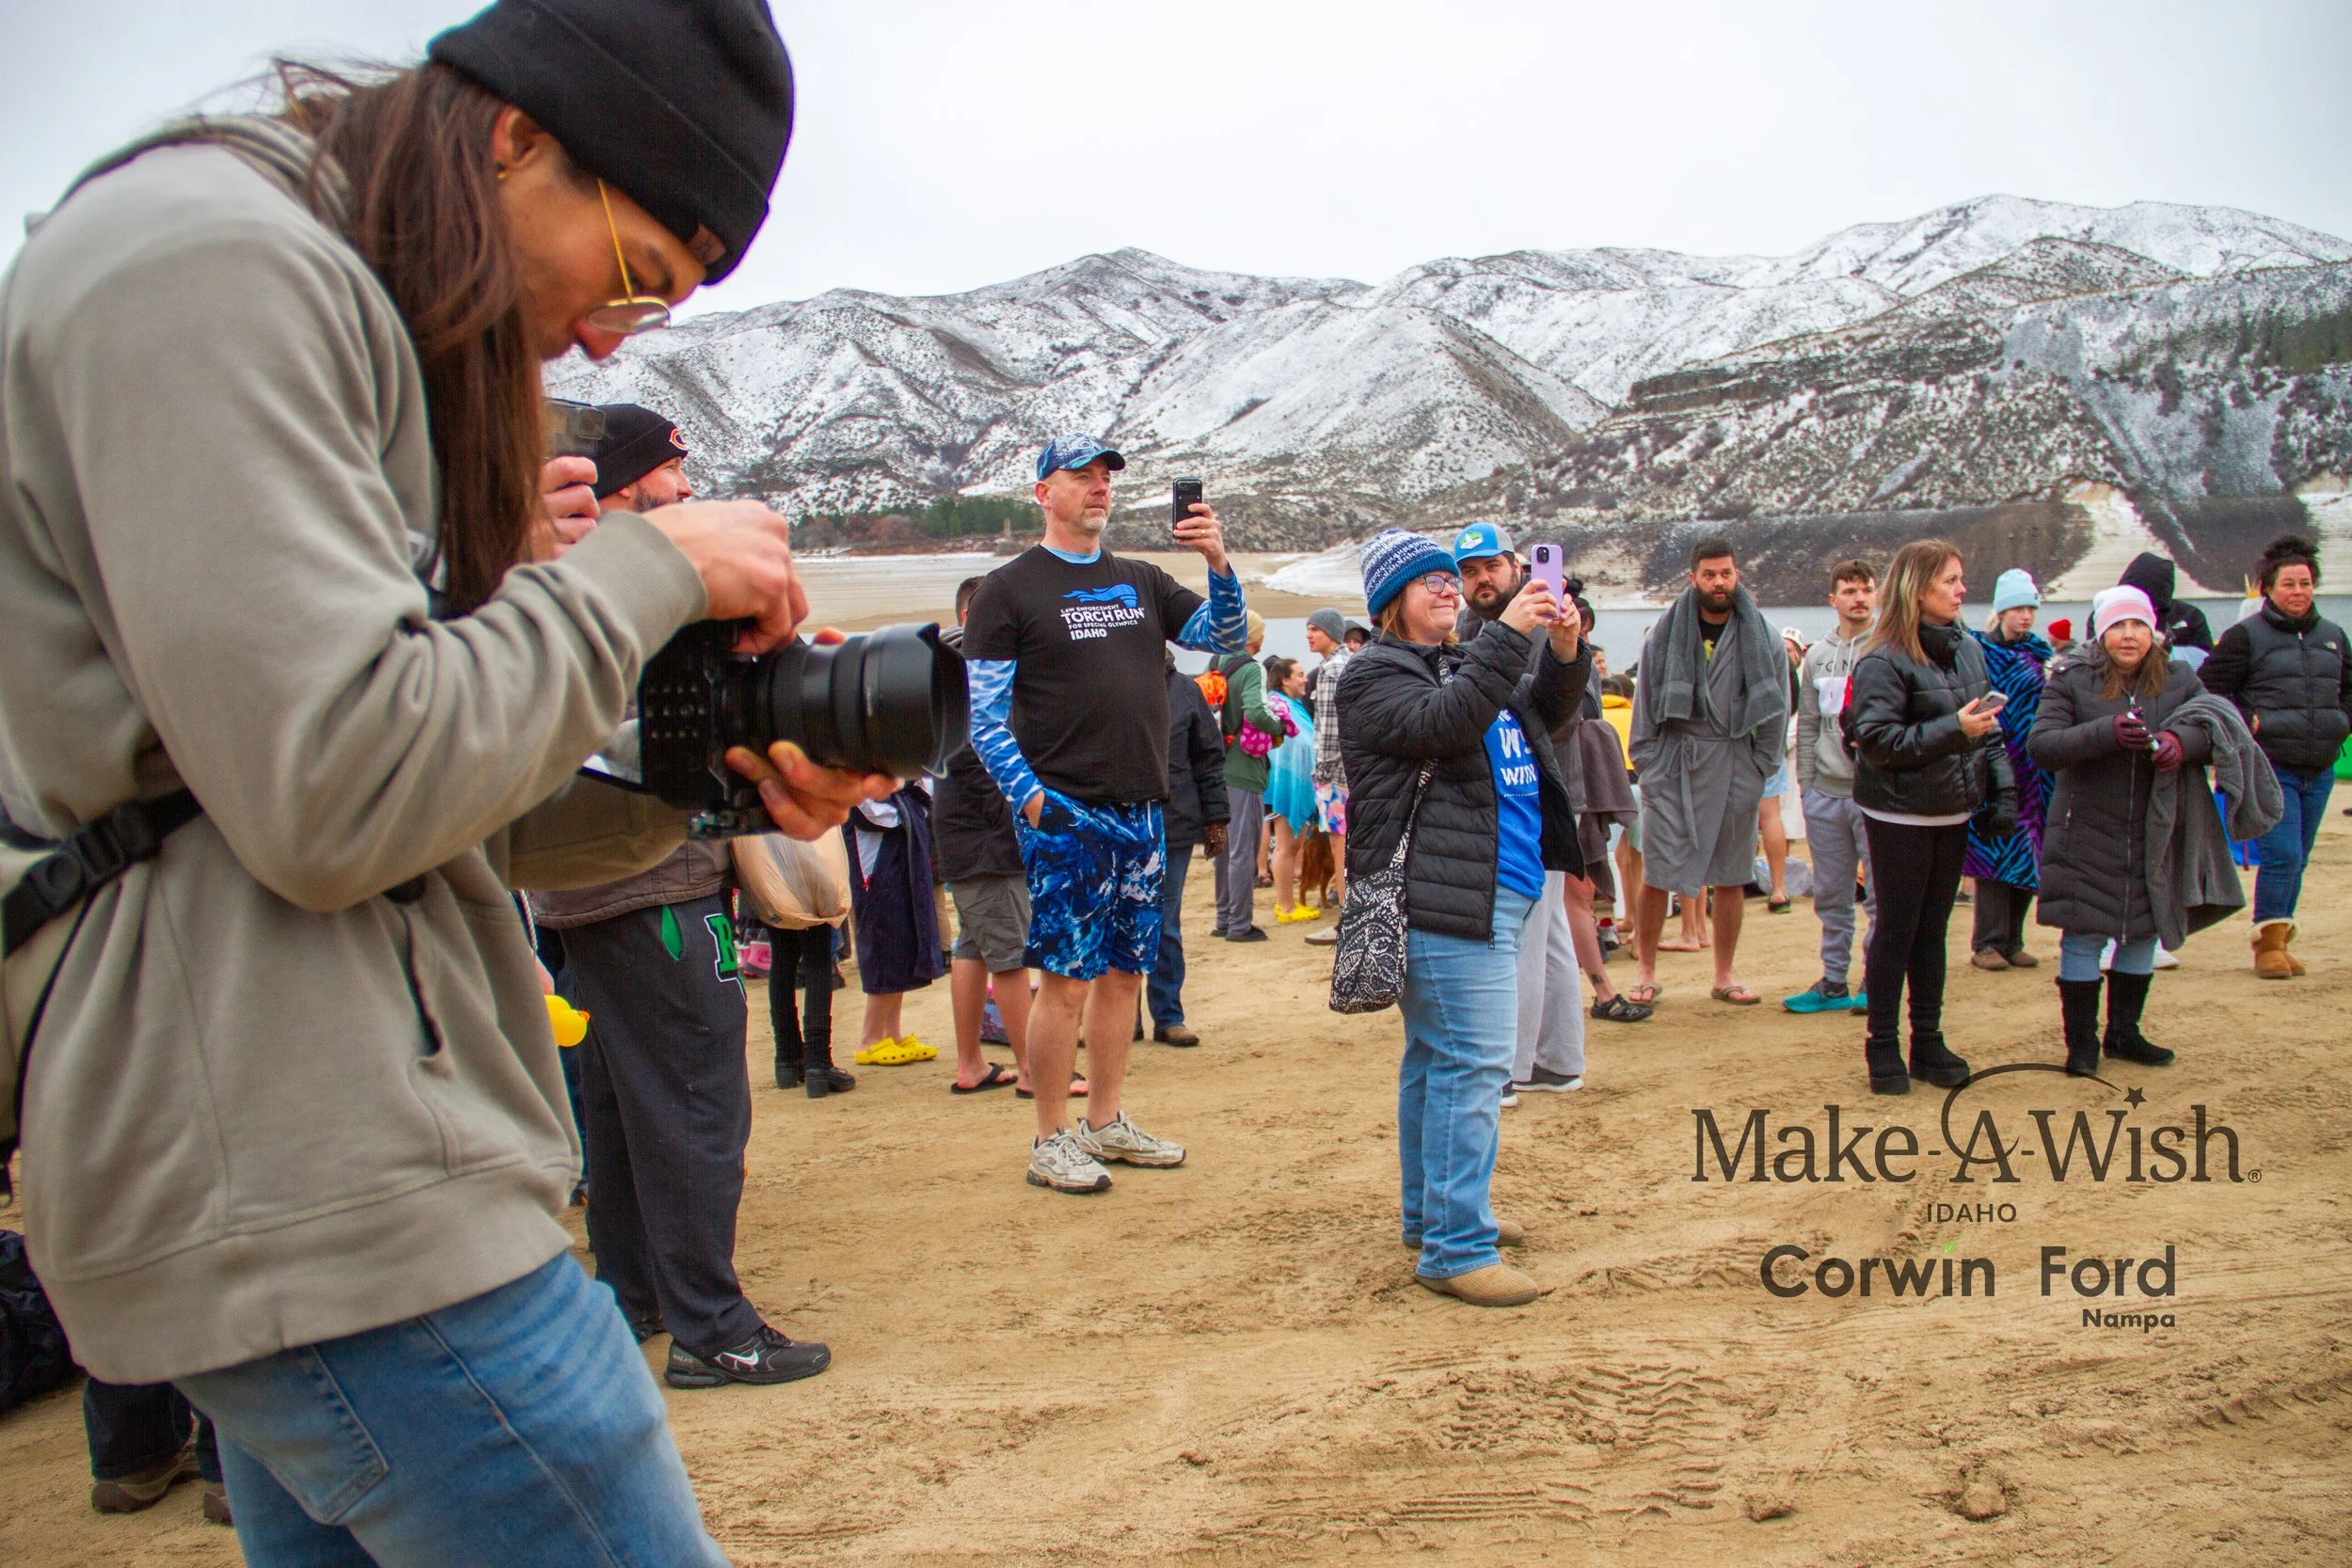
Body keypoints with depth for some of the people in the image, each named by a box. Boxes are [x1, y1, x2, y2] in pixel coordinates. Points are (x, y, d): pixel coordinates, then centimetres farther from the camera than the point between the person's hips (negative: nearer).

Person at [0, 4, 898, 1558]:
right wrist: (644, 571, -12)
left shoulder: (313, 288, 17)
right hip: (322, 1204, -10)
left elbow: (437, 817, 15)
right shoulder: (213, 263, -14)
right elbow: (336, 798, -22)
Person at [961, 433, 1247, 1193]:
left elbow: (1226, 636, 9)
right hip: (1065, 816, -6)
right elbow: (983, 714, -5)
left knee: (1125, 971, 12)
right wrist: (1029, 797, -14)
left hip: (1141, 811, 6)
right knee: (1068, 978, -4)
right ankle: (1051, 1141, 9)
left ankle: (1106, 1121, 24)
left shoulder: (1142, 581, 15)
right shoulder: (1010, 588, -1)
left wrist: (1219, 562, -8)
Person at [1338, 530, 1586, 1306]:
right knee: (1472, 1062, -13)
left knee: (1437, 1058, 17)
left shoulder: (1463, 663, 23)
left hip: (1496, 892, 10)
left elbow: (1543, 712, 25)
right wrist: (1507, 635, -22)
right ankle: (1456, 1248, -10)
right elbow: (1441, 723, -22)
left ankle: (1434, 1215, 27)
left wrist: (1564, 655, 6)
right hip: (1449, 897, -10)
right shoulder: (1374, 675, -4)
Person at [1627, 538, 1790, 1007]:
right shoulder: (1666, 633, 0)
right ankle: (1646, 972, 12)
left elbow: (1777, 709, 6)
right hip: (1674, 762, -1)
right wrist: (1648, 763, -1)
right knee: (1655, 873, -1)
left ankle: (1724, 976, 19)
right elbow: (1645, 703, 4)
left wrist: (1760, 767, 2)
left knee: (1731, 877, 8)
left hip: (1735, 764, 1)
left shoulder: (1763, 636, 2)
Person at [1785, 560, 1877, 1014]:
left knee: (1881, 893, -1)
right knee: (1830, 895, 11)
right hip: (1825, 793, 5)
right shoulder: (1817, 656, 11)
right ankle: (1833, 983, 20)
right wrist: (1805, 781, 8)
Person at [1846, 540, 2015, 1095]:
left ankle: (1928, 1042, 23)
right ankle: (1883, 1048, 11)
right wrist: (1953, 729, -25)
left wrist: (2002, 787, 4)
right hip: (1900, 816, -7)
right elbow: (1876, 741, -22)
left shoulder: (1968, 649, 8)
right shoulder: (1882, 661, -15)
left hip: (1953, 813, 7)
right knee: (1896, 929, 1)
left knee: (1933, 929, 14)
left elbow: (1988, 728, 15)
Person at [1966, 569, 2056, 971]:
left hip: (2034, 771, 5)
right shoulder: (1979, 650, -2)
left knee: (2027, 854, 7)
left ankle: (2012, 940, 16)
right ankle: (1987, 942, 0)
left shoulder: (2042, 654, 14)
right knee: (1995, 850, -5)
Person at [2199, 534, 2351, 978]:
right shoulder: (2246, 635, -5)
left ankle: (2279, 939, 22)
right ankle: (2268, 942, -1)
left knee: (2297, 861, 11)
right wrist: (2247, 723, -12)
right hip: (2271, 769, -6)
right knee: (2282, 856, -13)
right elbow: (2208, 691, -5)